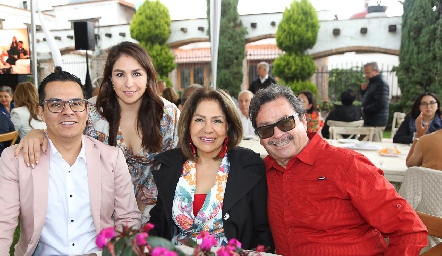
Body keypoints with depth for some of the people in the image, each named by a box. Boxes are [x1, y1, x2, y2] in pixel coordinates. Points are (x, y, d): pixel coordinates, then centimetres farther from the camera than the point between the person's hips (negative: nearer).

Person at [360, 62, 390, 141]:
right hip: (368, 121, 9)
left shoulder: (381, 84, -11)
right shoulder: (371, 83, 17)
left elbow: (380, 104, -22)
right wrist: (363, 90, 7)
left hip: (376, 123, -9)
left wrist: (364, 110, -14)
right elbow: (365, 99, 26)